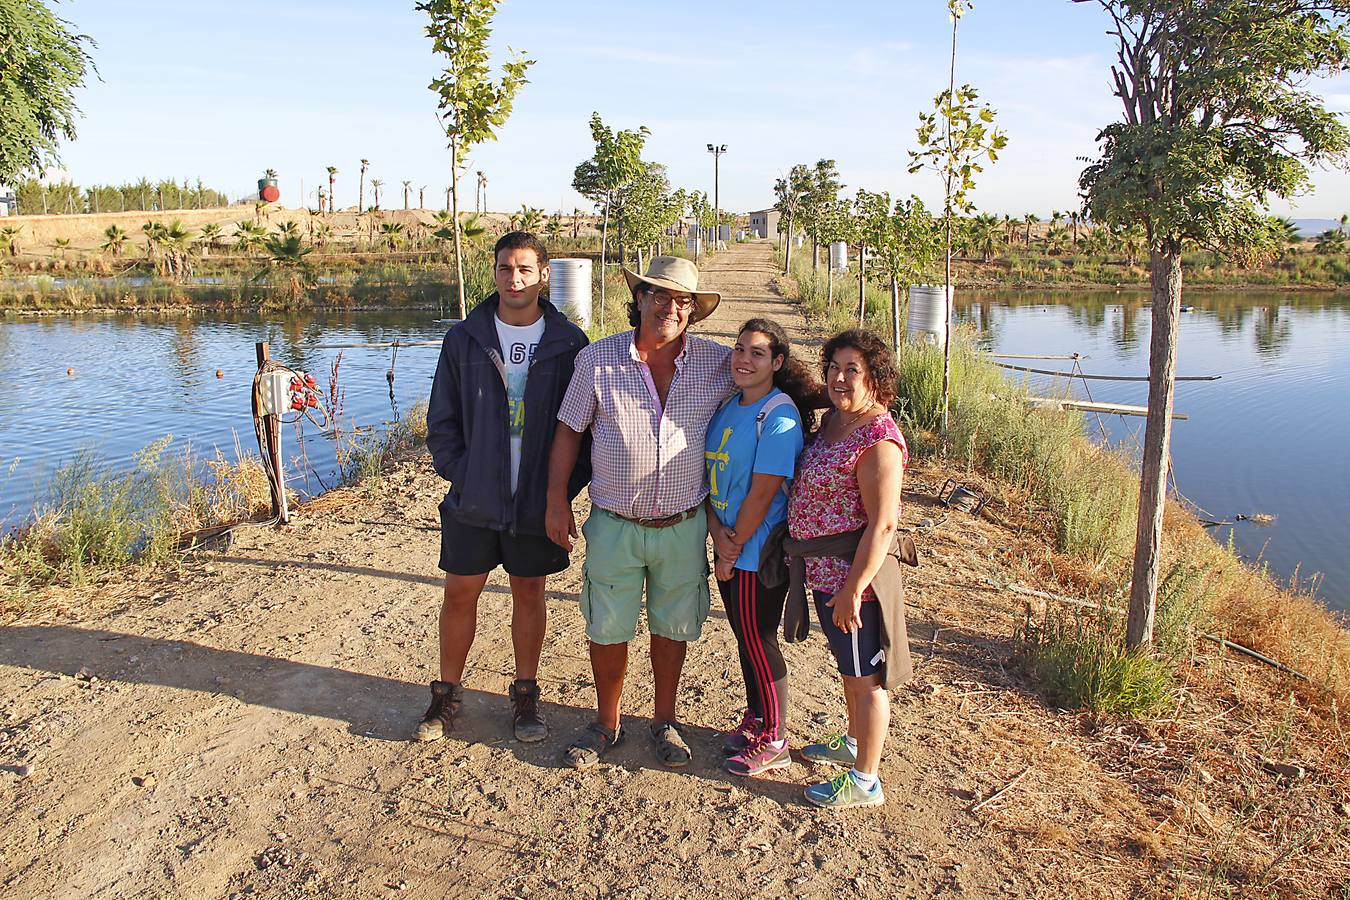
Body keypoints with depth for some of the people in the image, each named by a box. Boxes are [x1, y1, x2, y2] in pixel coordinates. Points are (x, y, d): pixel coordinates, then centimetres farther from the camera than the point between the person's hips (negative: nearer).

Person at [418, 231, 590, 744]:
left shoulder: (568, 344, -4)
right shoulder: (464, 340, -1)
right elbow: (442, 422, 4)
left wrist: (565, 487, -7)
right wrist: (461, 476, -5)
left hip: (538, 503, -1)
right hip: (473, 501, 1)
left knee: (529, 594, 13)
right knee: (460, 595, 9)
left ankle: (526, 695, 30)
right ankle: (447, 693, 29)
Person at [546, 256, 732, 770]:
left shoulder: (718, 364, -4)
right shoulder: (597, 359, -6)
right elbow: (569, 430, 2)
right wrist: (556, 500, -2)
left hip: (684, 528, 1)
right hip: (614, 527, 0)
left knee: (671, 628, 15)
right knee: (607, 630, 11)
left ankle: (664, 722, 35)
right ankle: (606, 724, 33)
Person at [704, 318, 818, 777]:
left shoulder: (779, 418, -18)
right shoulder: (727, 406, 6)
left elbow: (762, 493, -20)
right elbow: (710, 474, 5)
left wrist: (734, 548, -12)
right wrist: (718, 536, -8)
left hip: (760, 550, -7)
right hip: (728, 547, 7)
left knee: (758, 641, 3)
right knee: (745, 636, 19)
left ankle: (774, 742, 20)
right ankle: (755, 718, 37)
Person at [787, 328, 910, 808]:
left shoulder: (878, 439, -23)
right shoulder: (832, 420, 6)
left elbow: (882, 524, -25)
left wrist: (852, 591, -24)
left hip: (851, 577, -9)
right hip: (823, 572, 9)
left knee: (864, 678, 7)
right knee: (848, 666, 26)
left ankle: (865, 781, 22)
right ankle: (853, 742, 46)